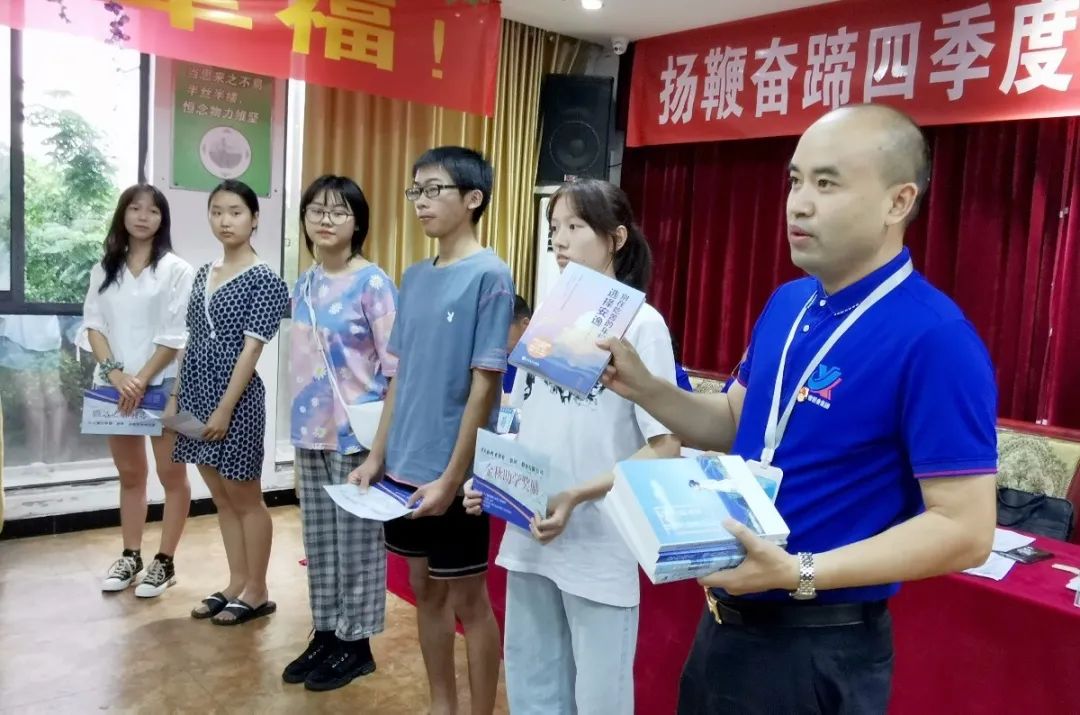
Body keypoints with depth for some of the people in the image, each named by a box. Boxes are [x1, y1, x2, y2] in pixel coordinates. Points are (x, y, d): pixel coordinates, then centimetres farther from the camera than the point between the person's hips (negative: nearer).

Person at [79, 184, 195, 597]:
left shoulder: (176, 270, -4)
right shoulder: (104, 269, 10)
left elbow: (175, 335, -9)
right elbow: (93, 325, 3)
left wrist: (141, 379, -14)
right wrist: (116, 373, -11)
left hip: (164, 384, -4)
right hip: (115, 384, 4)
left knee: (171, 474, 2)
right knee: (129, 474, 14)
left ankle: (164, 562, 12)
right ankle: (130, 556, 26)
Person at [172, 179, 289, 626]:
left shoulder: (264, 280, -10)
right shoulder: (204, 274, 11)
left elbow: (250, 350, -14)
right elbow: (192, 343, 13)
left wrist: (225, 408, -17)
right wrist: (176, 396, 10)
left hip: (237, 399, -7)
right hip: (198, 395, 7)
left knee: (245, 498, 4)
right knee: (222, 498, 14)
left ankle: (257, 591, 17)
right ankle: (236, 585, 26)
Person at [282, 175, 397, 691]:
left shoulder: (372, 283, -11)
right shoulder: (303, 284, 10)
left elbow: (397, 363, -14)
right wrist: (301, 421, 14)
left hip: (356, 433, -7)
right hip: (310, 432, 7)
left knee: (357, 539, 5)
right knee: (318, 538, 15)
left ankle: (356, 643, 20)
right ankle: (325, 634, 29)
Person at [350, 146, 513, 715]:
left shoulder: (489, 276, -13)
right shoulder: (414, 276, 8)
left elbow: (484, 385, -15)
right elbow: (401, 376, 12)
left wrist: (452, 477, -16)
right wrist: (378, 456, 9)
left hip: (452, 472, -7)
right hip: (405, 466, 7)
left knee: (467, 598, 7)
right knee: (425, 588, 18)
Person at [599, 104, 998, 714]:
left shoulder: (936, 339, -21)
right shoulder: (786, 303, 3)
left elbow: (964, 530, -21)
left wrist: (799, 573, -28)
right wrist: (642, 387, -2)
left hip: (820, 646, -7)